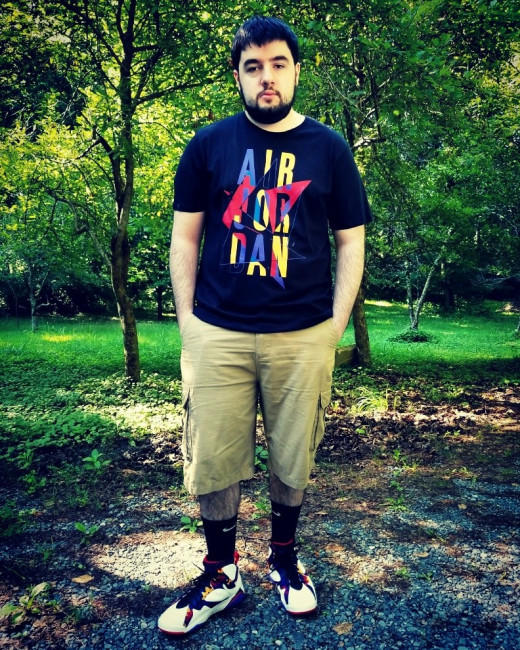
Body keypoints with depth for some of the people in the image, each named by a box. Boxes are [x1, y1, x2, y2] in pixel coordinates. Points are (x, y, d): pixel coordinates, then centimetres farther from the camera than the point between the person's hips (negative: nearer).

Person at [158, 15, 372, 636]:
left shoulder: (328, 148, 7)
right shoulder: (208, 144, 7)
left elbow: (350, 241, 8)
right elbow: (184, 237, 8)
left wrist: (336, 325, 1)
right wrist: (187, 322, 1)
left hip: (303, 337, 1)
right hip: (218, 335, 0)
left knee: (292, 463, 12)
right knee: (213, 465, 5)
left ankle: (284, 559, 37)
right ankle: (220, 574, 29)